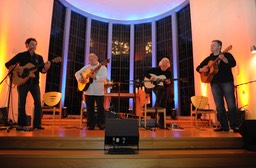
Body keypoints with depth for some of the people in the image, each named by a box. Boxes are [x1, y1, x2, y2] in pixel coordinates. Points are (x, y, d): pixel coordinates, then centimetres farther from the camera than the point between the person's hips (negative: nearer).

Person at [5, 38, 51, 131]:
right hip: (22, 82, -3)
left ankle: (37, 124, 3)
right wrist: (17, 69, -15)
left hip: (34, 83, 3)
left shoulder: (39, 57, 11)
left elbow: (42, 70, 3)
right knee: (22, 103, 0)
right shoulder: (21, 55, 3)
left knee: (38, 102, -5)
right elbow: (8, 64, 2)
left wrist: (46, 68, -19)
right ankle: (21, 125, 7)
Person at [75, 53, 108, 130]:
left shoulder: (102, 67, -1)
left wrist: (94, 76, -28)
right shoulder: (86, 67, 12)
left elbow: (104, 78, -17)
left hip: (99, 92, -4)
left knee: (100, 108, 1)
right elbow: (77, 73, 16)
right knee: (90, 108, 8)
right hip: (88, 92, 4)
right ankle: (91, 125, 18)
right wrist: (79, 78, -6)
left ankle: (101, 124, 14)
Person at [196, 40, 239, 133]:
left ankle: (234, 126, 3)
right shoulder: (208, 58, 16)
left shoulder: (227, 55, 6)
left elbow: (233, 64, -10)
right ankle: (224, 126, 8)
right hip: (215, 83, 3)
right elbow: (198, 67, 15)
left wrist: (224, 59, -25)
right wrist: (202, 70, -7)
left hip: (227, 82, -3)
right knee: (219, 106, 2)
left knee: (231, 104, -6)